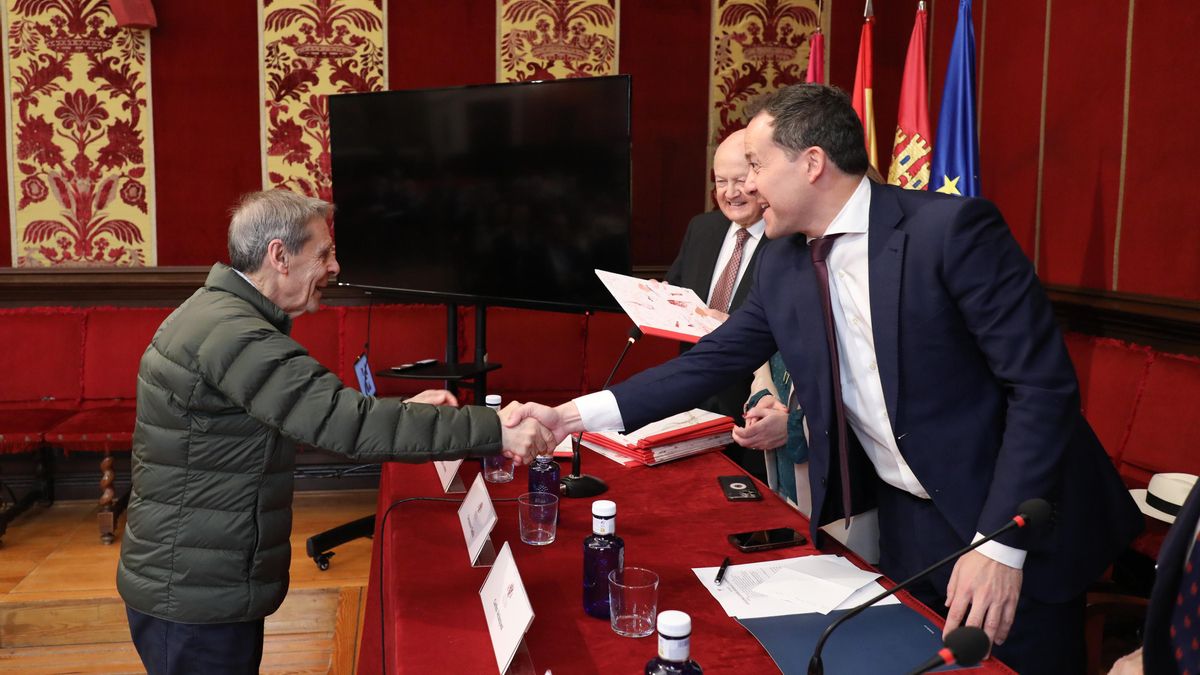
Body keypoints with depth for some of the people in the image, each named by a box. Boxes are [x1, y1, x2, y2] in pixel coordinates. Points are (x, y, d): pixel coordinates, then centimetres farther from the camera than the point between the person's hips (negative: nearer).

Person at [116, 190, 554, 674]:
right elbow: (346, 424, -32)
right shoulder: (229, 333, -25)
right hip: (193, 600, -10)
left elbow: (313, 412, 14)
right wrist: (496, 433, -31)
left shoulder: (224, 315, 8)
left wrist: (403, 411, 2)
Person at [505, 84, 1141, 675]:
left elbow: (1044, 384, -20)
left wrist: (1000, 545, -23)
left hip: (1016, 523, -5)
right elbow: (712, 360, 4)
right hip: (906, 521, 5)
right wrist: (572, 416, -3)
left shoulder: (952, 228, -20)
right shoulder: (782, 265, -1)